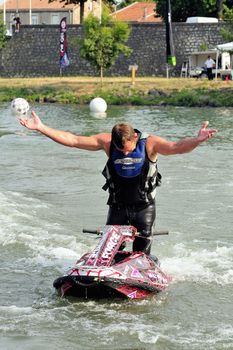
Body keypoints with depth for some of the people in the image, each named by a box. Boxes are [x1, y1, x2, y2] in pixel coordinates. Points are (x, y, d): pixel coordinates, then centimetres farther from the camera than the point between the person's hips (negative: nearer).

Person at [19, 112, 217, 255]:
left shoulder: (150, 143, -15)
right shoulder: (107, 141, -9)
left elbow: (177, 147, -31)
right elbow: (72, 140, -10)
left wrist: (197, 140, -52)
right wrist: (41, 128, -16)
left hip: (144, 206, -2)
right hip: (117, 206, 2)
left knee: (141, 253, 0)